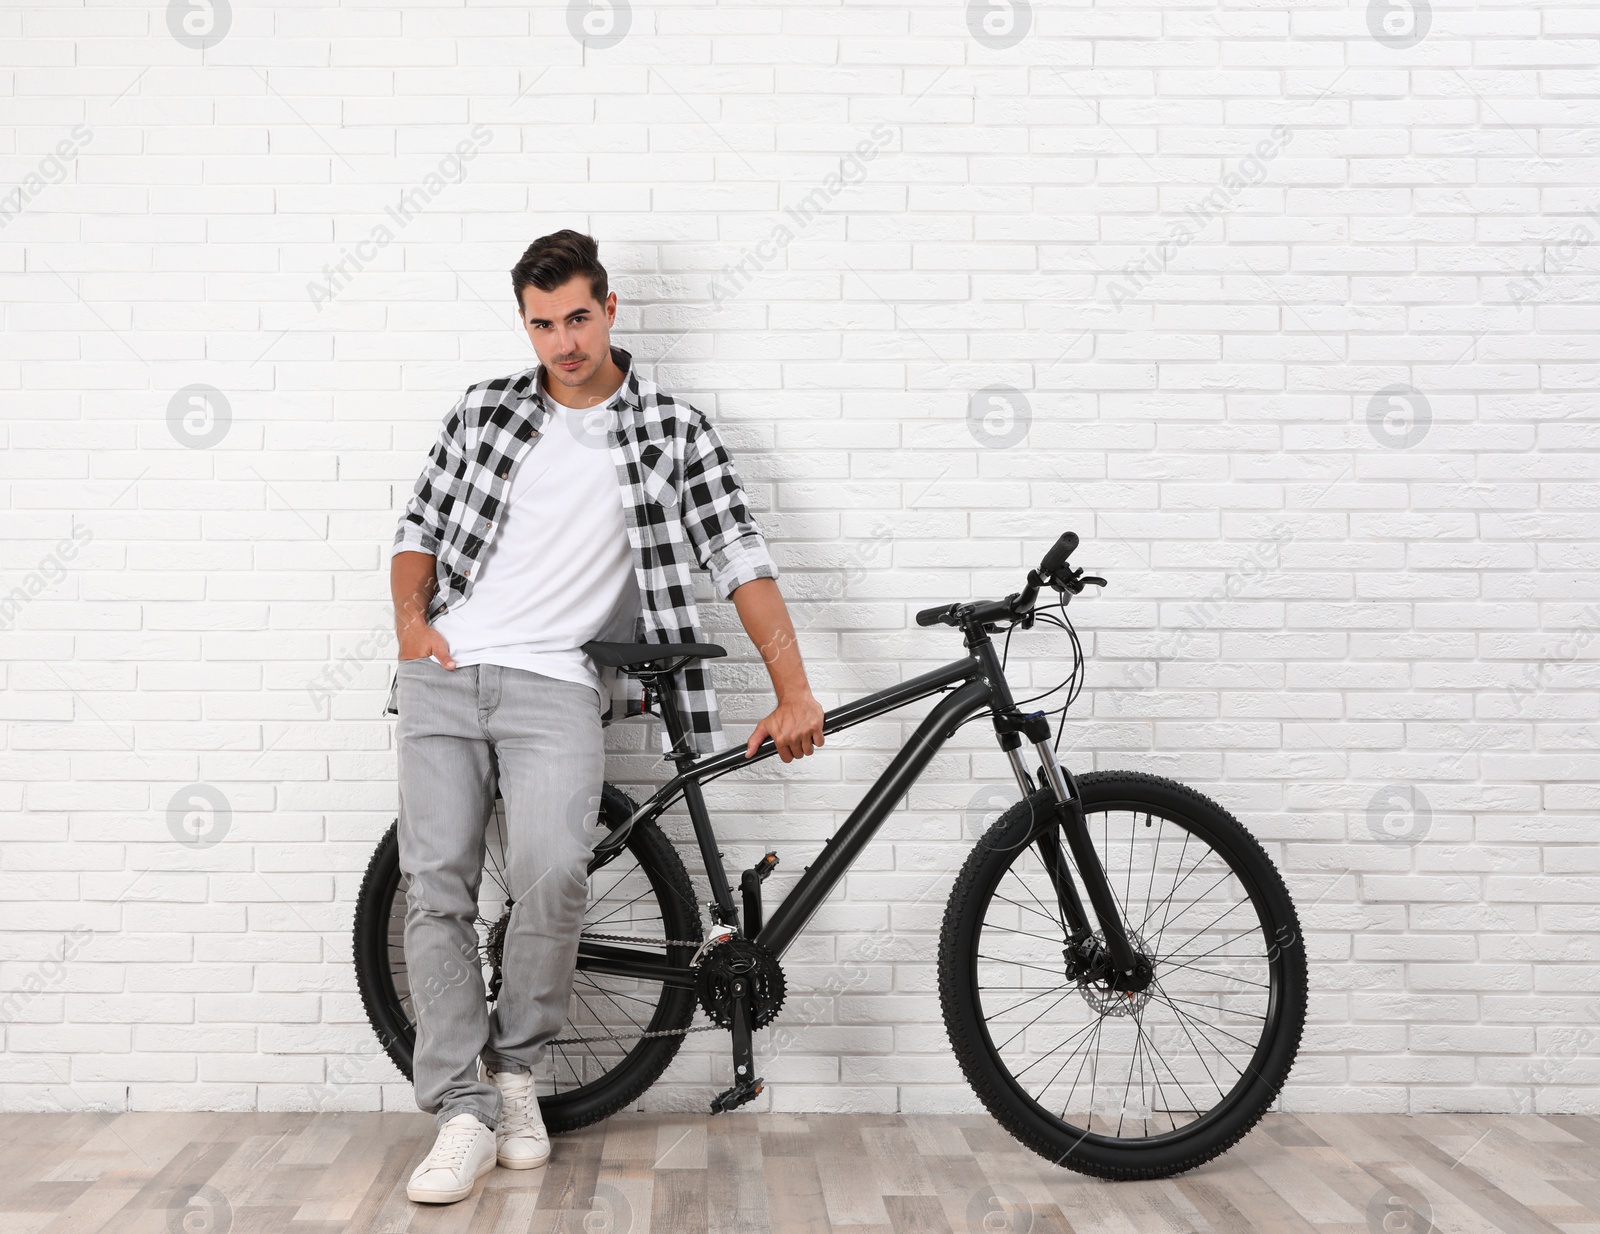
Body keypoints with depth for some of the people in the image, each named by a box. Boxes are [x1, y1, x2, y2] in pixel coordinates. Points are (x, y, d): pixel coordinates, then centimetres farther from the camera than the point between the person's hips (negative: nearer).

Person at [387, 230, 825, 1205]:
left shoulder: (674, 428, 6)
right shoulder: (483, 412, 14)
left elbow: (739, 556, -1)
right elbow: (420, 531, 20)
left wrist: (794, 691, -9)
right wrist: (412, 615, -1)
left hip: (556, 685, -3)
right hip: (444, 677, 3)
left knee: (551, 875, -24)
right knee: (437, 888, -7)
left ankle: (517, 1065, 1)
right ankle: (465, 1115, 1)